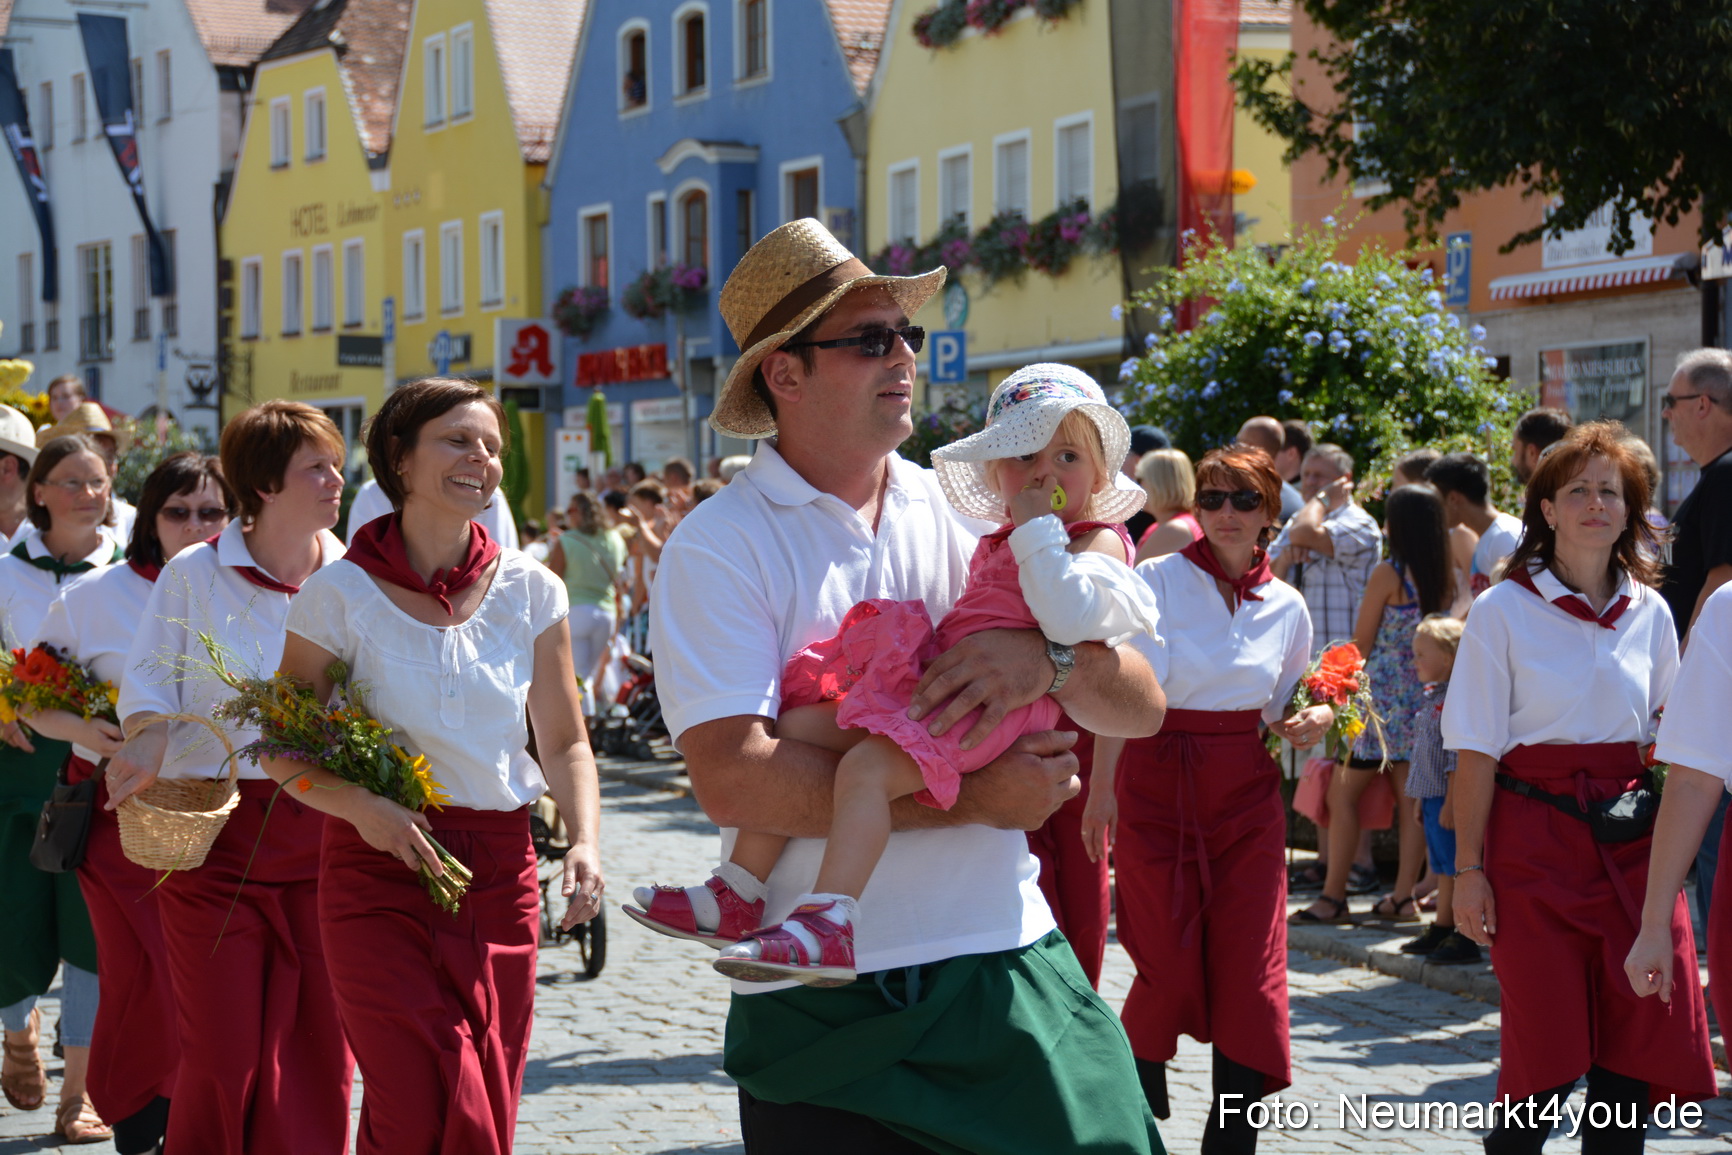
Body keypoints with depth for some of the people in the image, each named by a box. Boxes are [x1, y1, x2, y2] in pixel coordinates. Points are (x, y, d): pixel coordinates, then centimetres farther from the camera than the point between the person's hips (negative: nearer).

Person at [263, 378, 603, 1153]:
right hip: (379, 873, -3)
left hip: (500, 871, 3)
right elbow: (283, 751, 0)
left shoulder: (529, 591, 3)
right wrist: (362, 806, -18)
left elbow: (565, 744, 8)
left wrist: (584, 843, -9)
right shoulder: (341, 593, -5)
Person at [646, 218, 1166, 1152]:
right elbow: (733, 776, -18)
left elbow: (1141, 709, 7)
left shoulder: (964, 517, 9)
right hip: (823, 1005, -3)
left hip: (1008, 965, 4)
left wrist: (1049, 658, -15)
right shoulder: (718, 548, -4)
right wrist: (973, 797, -15)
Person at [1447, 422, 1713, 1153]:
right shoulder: (1503, 611, -4)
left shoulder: (1649, 612, 8)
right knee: (1547, 1051, -3)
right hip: (1535, 835, -4)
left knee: (1639, 1050, 0)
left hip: (1631, 838, 4)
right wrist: (1469, 870, -8)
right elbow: (1477, 751, -5)